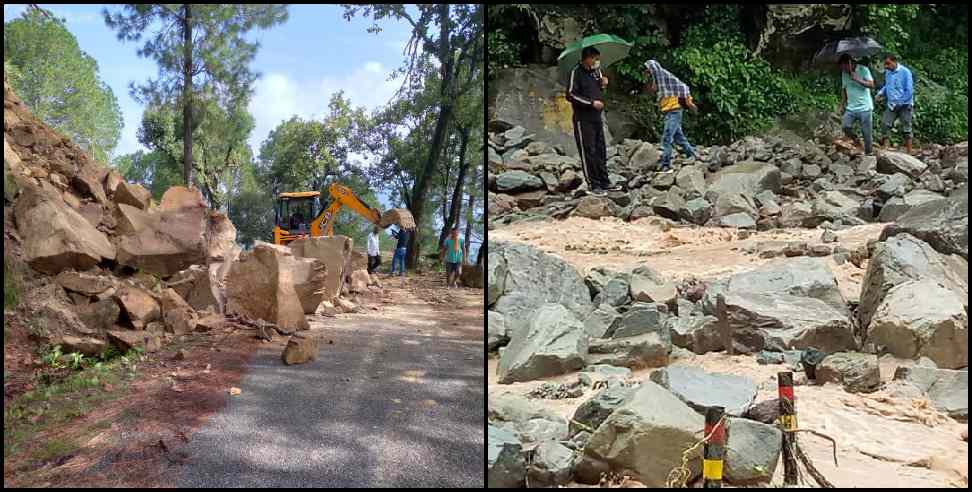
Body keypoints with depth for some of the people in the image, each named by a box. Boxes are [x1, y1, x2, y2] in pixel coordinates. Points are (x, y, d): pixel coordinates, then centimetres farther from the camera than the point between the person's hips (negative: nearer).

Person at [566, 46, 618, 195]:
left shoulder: (595, 71, 12)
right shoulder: (576, 72, -10)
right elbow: (570, 95, -16)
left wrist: (603, 83, 3)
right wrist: (592, 103, -19)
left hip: (597, 117, 8)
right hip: (583, 119, -8)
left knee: (601, 151, 10)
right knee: (588, 152, -4)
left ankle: (604, 182, 16)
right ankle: (593, 184, 2)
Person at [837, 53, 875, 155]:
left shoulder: (863, 70, -8)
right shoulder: (844, 73, 7)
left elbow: (871, 85, -15)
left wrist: (857, 79, -26)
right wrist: (842, 105, 12)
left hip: (864, 107, -4)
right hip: (851, 107, 4)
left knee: (866, 132, 0)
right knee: (845, 126, -18)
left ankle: (868, 153, 14)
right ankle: (854, 139, 10)